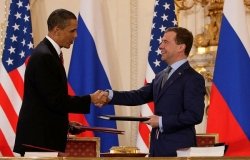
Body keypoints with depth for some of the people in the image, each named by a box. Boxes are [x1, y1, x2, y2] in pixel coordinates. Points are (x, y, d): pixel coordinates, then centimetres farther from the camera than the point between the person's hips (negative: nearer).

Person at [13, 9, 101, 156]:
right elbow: (56, 100, -19)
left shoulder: (49, 53, 14)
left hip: (45, 135, 10)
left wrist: (65, 123, 14)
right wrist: (90, 99, -13)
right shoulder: (44, 56, -17)